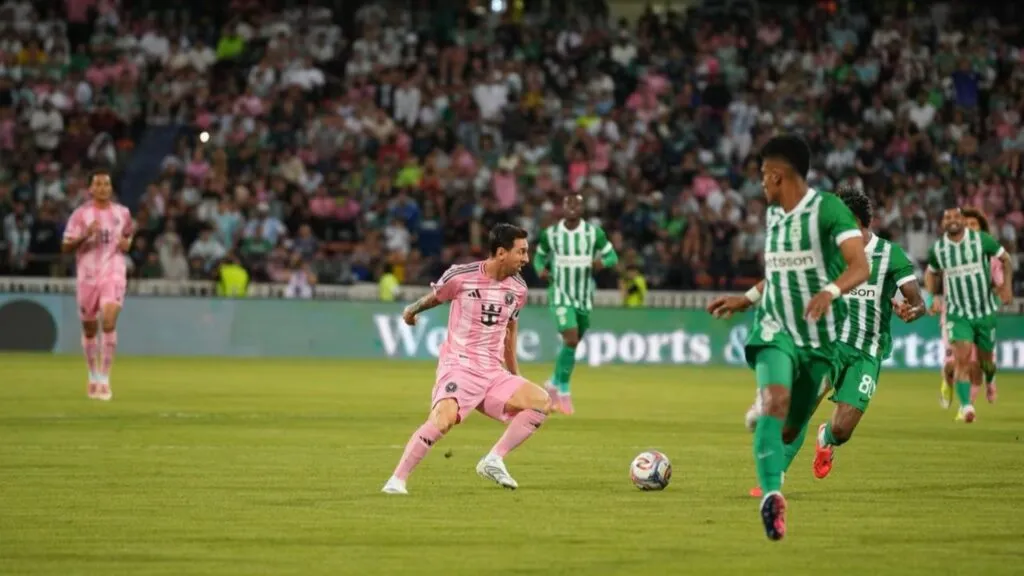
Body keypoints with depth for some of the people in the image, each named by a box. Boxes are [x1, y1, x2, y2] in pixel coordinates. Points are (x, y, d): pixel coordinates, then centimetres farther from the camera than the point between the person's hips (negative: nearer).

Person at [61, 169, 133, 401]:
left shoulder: (122, 213, 6)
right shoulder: (80, 214, -2)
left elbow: (128, 234, 25)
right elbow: (66, 246, -4)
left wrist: (127, 243, 2)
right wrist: (85, 235, -21)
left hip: (113, 275, 0)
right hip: (87, 276, 0)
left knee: (109, 322, -19)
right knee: (89, 329, 11)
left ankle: (104, 379, -17)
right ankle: (93, 376, 32)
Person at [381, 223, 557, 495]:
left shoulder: (518, 288, 6)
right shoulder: (461, 276, -10)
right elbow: (435, 297, 12)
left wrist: (515, 375, 27)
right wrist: (412, 310, 29)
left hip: (493, 373, 6)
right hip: (458, 366, -6)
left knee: (542, 402, -11)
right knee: (444, 417, -32)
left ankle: (494, 460, -5)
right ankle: (396, 480, -23)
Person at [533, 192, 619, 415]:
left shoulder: (594, 233, -4)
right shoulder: (550, 234, -3)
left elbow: (612, 256, 2)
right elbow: (540, 256, 12)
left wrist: (602, 262, -21)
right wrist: (540, 269, -10)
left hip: (584, 297, 3)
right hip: (560, 295, -3)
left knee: (573, 343, 13)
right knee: (571, 339, -19)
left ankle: (554, 383, 37)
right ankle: (563, 392, -6)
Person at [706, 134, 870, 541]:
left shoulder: (828, 209, -11)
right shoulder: (772, 215, 11)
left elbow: (860, 266, -24)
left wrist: (830, 291, -41)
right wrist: (747, 299, 25)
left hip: (821, 336, -3)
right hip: (776, 330, 3)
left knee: (791, 429, 7)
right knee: (774, 401, -26)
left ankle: (770, 490, 35)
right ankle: (771, 496, -39)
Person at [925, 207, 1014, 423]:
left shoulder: (981, 240, -9)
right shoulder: (937, 249, -2)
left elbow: (1005, 258, 4)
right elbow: (931, 273, 18)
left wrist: (1007, 285, -7)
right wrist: (934, 296, 4)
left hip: (985, 312, 0)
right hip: (957, 314, 0)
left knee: (986, 360, 12)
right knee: (962, 359, -18)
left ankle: (990, 380, 48)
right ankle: (966, 406, -20)